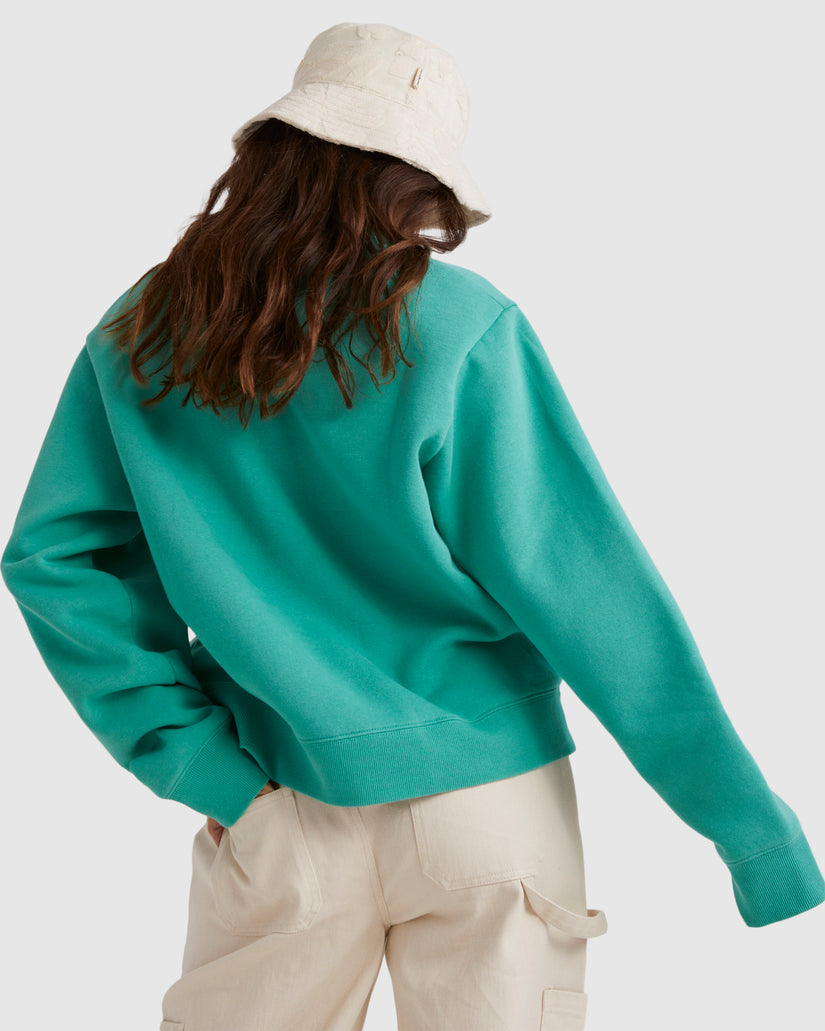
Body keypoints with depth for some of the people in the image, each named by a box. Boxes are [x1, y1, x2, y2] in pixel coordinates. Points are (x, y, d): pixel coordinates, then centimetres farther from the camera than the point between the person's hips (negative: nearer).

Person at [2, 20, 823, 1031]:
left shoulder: (141, 337, -3)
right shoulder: (460, 328, -14)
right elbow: (589, 589, -15)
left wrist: (193, 755, -3)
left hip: (275, 816, 3)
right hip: (483, 796, -2)